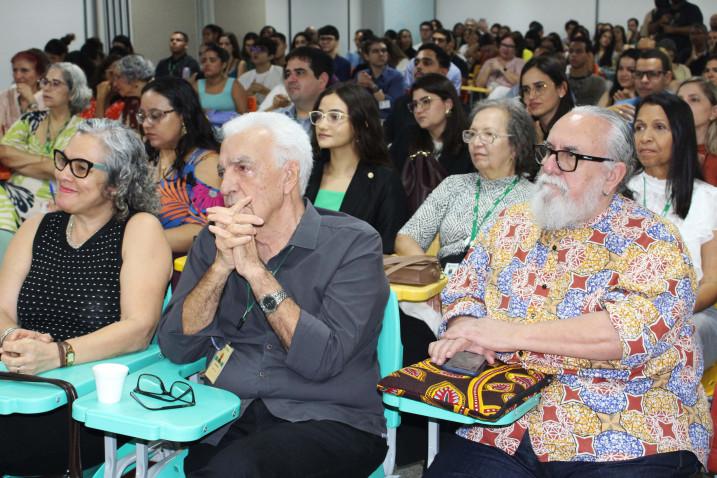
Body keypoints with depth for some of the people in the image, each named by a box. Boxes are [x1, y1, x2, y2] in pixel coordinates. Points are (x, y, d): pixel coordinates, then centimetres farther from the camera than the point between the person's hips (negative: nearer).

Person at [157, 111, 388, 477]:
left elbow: (322, 360, -16)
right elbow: (177, 348, -1)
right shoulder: (215, 241, 8)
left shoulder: (354, 243, -5)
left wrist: (254, 269, -17)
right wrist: (221, 266, -13)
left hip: (332, 421, -4)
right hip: (229, 419, 4)